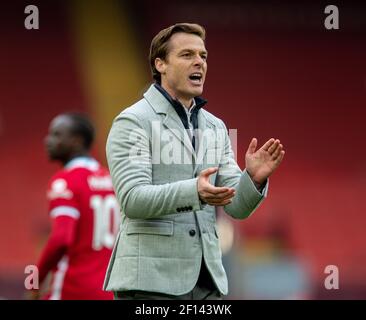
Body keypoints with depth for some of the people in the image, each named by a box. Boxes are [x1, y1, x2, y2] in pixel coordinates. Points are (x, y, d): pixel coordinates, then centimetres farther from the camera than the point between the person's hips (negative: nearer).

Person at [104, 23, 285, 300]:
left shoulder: (216, 127, 16)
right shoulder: (133, 121, -2)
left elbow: (236, 207, 11)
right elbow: (133, 199, -14)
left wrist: (254, 179, -11)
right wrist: (194, 192, -30)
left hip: (206, 280, 6)